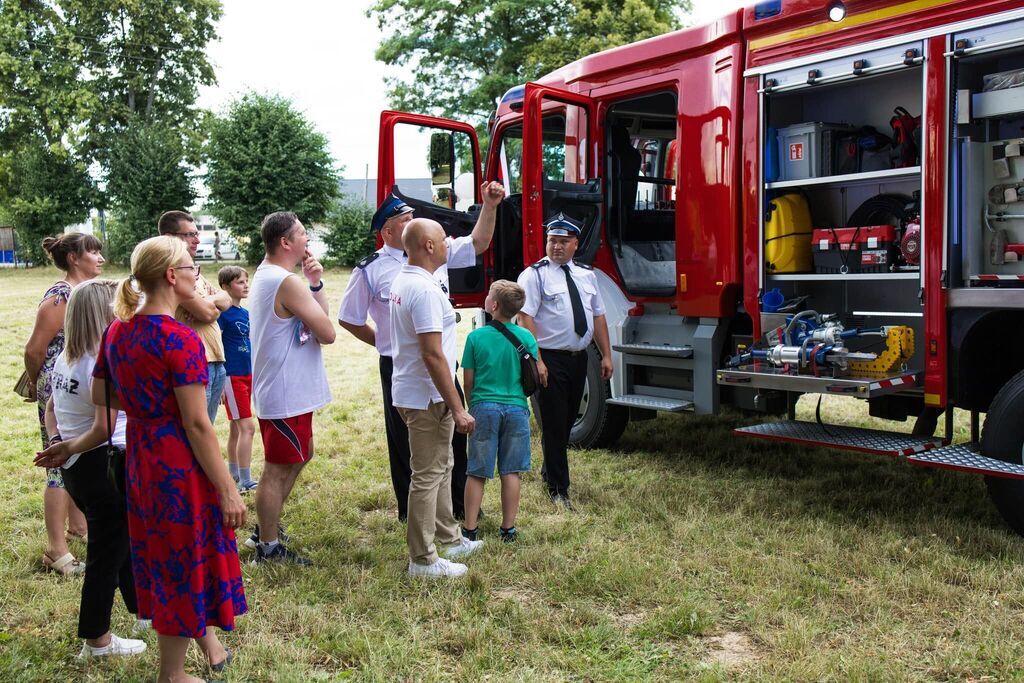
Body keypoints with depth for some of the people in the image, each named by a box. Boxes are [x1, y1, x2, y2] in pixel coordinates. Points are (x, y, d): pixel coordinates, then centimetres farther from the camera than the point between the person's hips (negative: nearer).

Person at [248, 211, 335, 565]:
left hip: (281, 390, 11)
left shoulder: (265, 275, 12)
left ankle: (266, 528, 33)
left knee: (301, 454, 24)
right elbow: (327, 333, -20)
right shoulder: (288, 283, -21)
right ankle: (268, 548, 12)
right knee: (279, 470, 0)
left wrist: (315, 284, -6)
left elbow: (320, 317, 10)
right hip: (286, 394, -11)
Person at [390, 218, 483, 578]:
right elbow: (433, 354, -26)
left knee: (441, 467, 21)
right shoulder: (425, 289, -22)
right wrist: (457, 408, -23)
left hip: (412, 391, 10)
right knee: (428, 475, -1)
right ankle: (423, 560, 8)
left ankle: (449, 538, 34)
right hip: (427, 397, -10)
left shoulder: (402, 281, 9)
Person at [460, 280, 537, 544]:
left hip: (483, 408, -1)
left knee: (476, 473, 7)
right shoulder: (526, 337, -2)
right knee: (511, 472, 9)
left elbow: (468, 381, -1)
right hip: (517, 408, 1)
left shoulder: (476, 337, -6)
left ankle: (469, 529, 11)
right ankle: (508, 529, 15)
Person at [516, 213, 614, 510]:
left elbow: (598, 316, 14)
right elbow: (525, 319, -15)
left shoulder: (587, 274, 12)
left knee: (567, 421, 18)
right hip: (551, 360, -6)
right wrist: (536, 361, -22)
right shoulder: (535, 274, -8)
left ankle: (549, 470, 39)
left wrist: (606, 355, 9)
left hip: (579, 359, 6)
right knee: (554, 424, -1)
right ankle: (558, 489, 9)